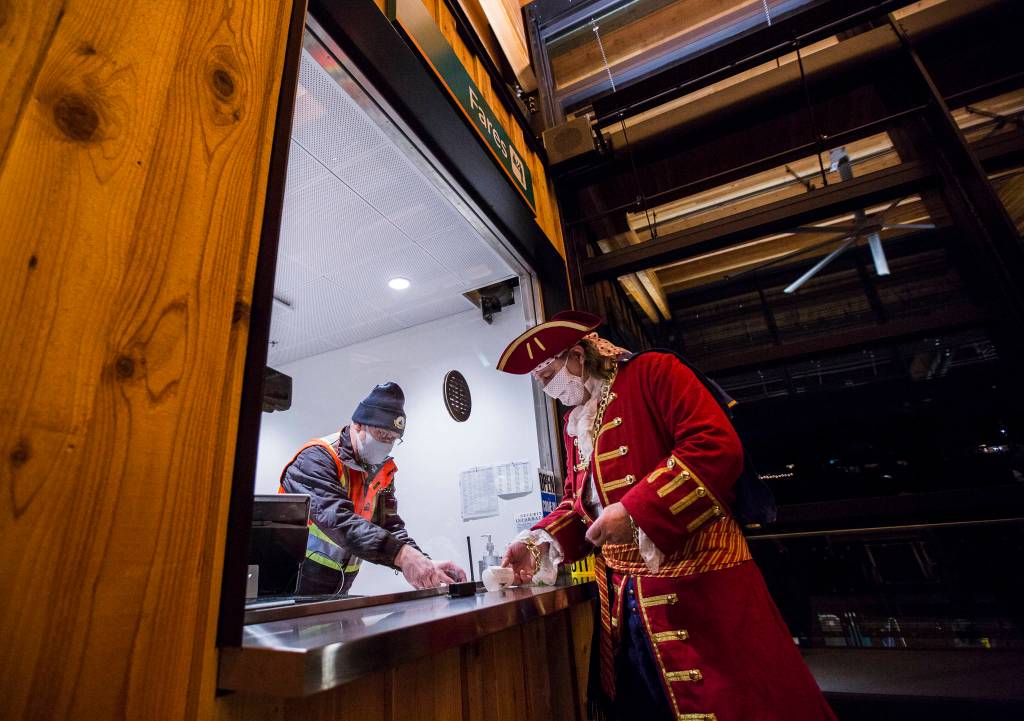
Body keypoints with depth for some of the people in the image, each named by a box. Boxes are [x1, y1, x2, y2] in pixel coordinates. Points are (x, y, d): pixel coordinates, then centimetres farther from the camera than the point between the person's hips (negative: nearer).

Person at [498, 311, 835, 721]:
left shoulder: (653, 372, -10)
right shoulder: (574, 423, 13)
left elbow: (717, 446, -21)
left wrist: (635, 510, -24)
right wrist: (541, 541, 2)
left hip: (696, 581, -7)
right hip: (622, 596, 8)